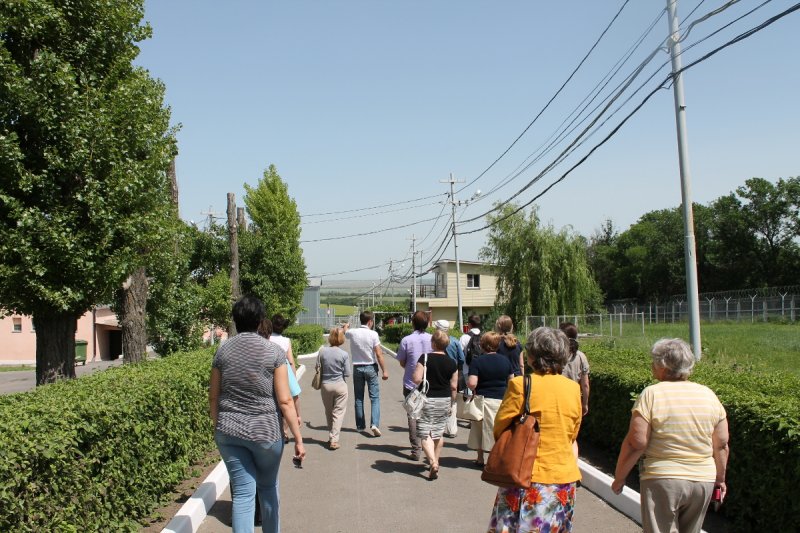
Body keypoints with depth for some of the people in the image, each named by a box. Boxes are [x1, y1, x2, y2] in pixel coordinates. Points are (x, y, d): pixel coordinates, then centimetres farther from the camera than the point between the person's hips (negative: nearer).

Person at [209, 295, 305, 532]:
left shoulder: (222, 351, 2)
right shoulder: (274, 352, -8)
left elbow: (213, 397, 8)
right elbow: (285, 401, -11)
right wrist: (298, 439, -5)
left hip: (228, 431, 2)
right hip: (265, 431, -2)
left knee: (242, 493, 5)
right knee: (268, 487, 18)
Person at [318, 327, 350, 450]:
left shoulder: (322, 351, -7)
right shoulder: (344, 354, -12)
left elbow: (319, 368, -1)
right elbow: (347, 373, -7)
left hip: (325, 385, 2)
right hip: (340, 385, -2)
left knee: (328, 412, 17)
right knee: (338, 413, 4)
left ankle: (331, 437, 25)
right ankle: (334, 440, -3)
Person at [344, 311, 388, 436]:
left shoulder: (352, 333, -1)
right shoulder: (373, 334, -11)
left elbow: (345, 333, 25)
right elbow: (379, 354, -15)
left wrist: (346, 326, 49)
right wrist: (384, 370, -10)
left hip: (357, 368, 3)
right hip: (371, 367, -3)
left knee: (359, 398, 13)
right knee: (375, 397, 0)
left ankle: (360, 425, 18)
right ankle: (374, 424, -15)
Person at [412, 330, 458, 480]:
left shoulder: (425, 358, -12)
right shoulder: (452, 363, 0)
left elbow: (417, 379, -17)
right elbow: (454, 386, 3)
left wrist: (414, 374, 5)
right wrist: (451, 404, 15)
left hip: (427, 399, -4)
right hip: (444, 400, 4)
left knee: (425, 434, -2)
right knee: (439, 433, 18)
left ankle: (433, 462, -20)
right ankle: (435, 460, 28)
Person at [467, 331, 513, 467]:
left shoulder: (477, 361, -10)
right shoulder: (505, 360, 0)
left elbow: (472, 383, -19)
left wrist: (472, 388, 2)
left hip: (483, 399, -2)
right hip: (502, 399, 2)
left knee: (480, 429, 15)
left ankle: (480, 459, 25)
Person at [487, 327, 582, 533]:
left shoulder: (520, 386, -13)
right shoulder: (573, 388, 2)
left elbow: (498, 429, -4)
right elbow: (572, 437, 11)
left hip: (528, 480, -5)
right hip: (566, 481, 5)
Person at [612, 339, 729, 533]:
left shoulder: (651, 395, -13)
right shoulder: (709, 395, 1)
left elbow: (636, 443, -15)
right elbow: (721, 445, 5)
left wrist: (619, 478, -4)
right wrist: (720, 479, 19)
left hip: (662, 479, -5)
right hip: (703, 481, 5)